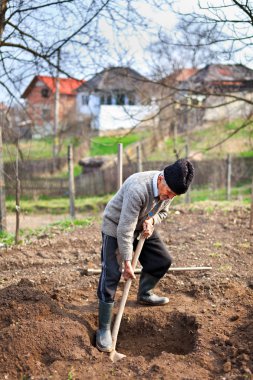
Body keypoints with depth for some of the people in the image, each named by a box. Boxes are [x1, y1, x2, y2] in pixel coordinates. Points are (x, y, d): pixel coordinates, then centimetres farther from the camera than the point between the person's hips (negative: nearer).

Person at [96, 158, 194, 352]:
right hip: (116, 228, -7)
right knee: (111, 275, -13)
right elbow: (125, 229, -34)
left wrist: (152, 220, -17)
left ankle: (144, 294, 34)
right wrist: (127, 262, -29)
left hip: (143, 228, 8)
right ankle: (104, 329, -5)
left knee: (163, 260, 9)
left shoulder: (168, 189, -15)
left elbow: (163, 211, 7)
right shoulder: (138, 189, -39)